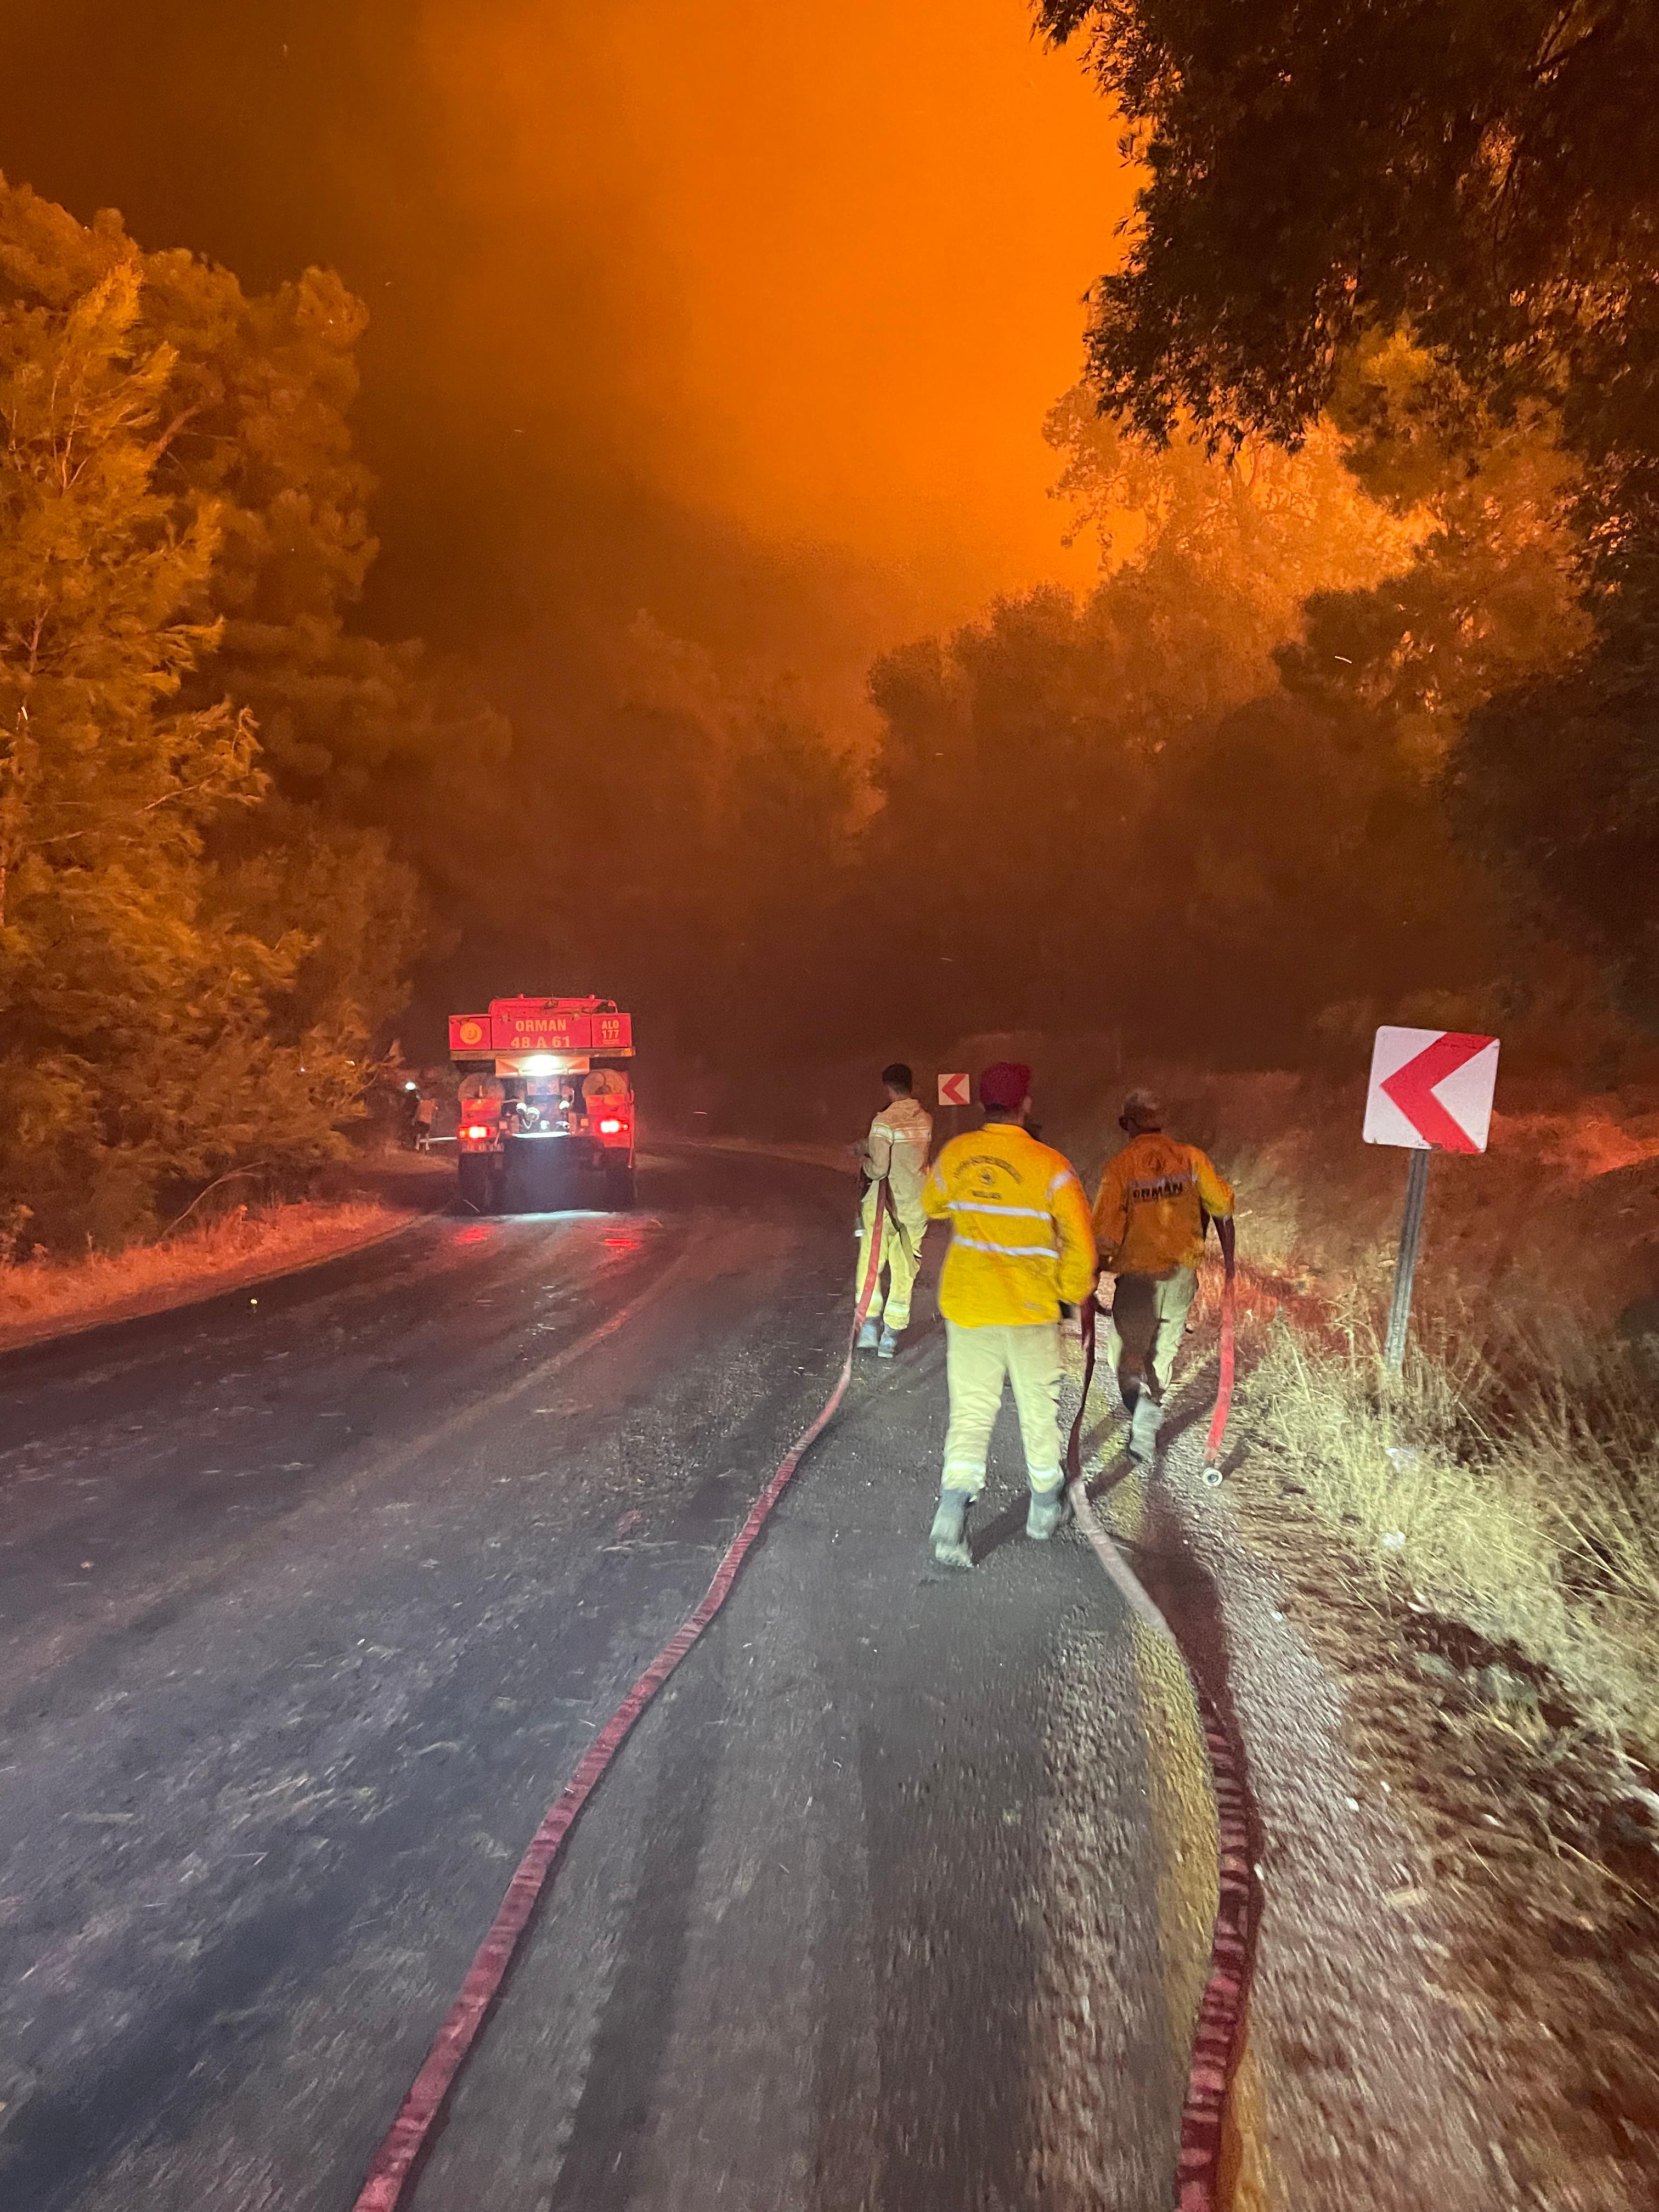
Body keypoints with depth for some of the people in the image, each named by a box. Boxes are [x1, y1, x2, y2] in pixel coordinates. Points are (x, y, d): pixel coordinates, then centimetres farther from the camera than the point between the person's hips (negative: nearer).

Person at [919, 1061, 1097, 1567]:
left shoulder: (955, 1155, -4)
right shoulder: (1049, 1166, -14)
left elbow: (932, 1205, 15)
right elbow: (1080, 1242, -12)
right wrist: (1072, 1293, 4)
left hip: (967, 1306, 2)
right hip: (1031, 1309, -2)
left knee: (970, 1412, 8)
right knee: (1039, 1407, 16)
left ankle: (953, 1509, -8)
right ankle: (1044, 1507, 32)